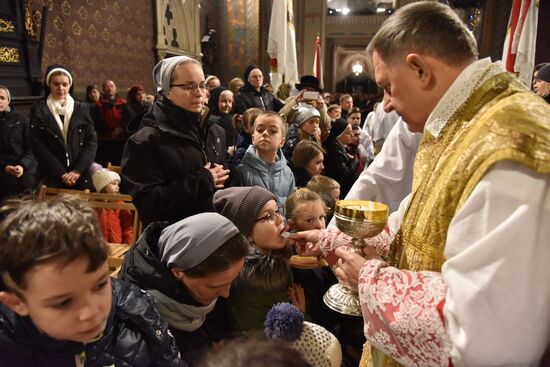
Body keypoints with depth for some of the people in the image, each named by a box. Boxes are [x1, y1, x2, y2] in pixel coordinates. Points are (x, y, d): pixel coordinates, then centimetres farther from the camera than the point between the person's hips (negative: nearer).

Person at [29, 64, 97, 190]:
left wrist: (77, 170, -11)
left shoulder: (82, 108, 6)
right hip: (50, 177, -1)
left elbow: (92, 142, 0)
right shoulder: (38, 110, 2)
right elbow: (38, 146, -4)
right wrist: (62, 173, -12)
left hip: (81, 177, 1)